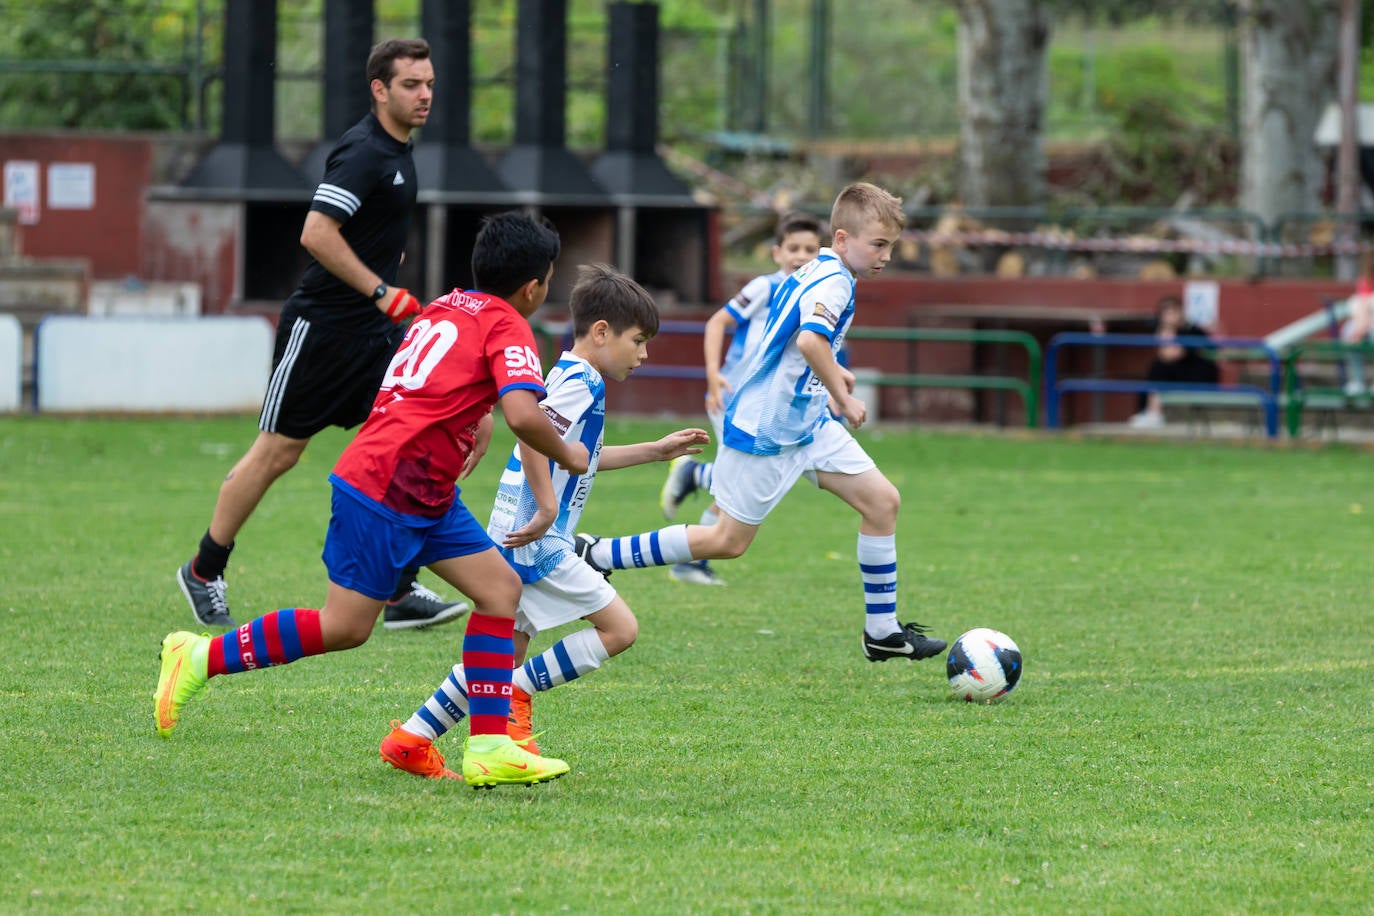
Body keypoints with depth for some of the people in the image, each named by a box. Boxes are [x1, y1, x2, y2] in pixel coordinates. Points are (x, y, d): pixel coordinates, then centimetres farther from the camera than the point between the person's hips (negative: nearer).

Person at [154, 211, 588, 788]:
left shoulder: (445, 308, 17)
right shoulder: (508, 329, -10)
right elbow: (522, 414, -25)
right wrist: (567, 456, -8)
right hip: (384, 488, -10)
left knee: (500, 588, 4)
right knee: (345, 626, -5)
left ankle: (489, 748, 0)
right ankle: (201, 659, 6)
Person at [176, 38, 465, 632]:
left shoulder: (396, 152, 12)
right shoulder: (362, 152, -18)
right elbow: (316, 234, -26)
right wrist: (380, 290, -25)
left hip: (372, 330, 9)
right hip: (322, 323, -9)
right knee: (278, 450, 1)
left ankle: (402, 593, -3)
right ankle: (204, 572, 17)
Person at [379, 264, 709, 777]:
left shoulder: (568, 376, 21)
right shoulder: (582, 380, -10)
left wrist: (656, 451, 37)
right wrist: (548, 508, -24)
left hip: (512, 541, 10)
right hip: (537, 544, -10)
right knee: (619, 628, -7)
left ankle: (410, 740, 9)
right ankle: (516, 695, -6)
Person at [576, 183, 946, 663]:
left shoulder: (809, 274, 10)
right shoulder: (833, 281, -20)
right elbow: (810, 339, -39)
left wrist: (828, 372, 25)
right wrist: (843, 397, -28)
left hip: (808, 422, 10)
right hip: (766, 430, -10)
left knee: (882, 500, 2)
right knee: (728, 541, -1)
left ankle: (882, 631, 8)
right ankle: (596, 555, 9)